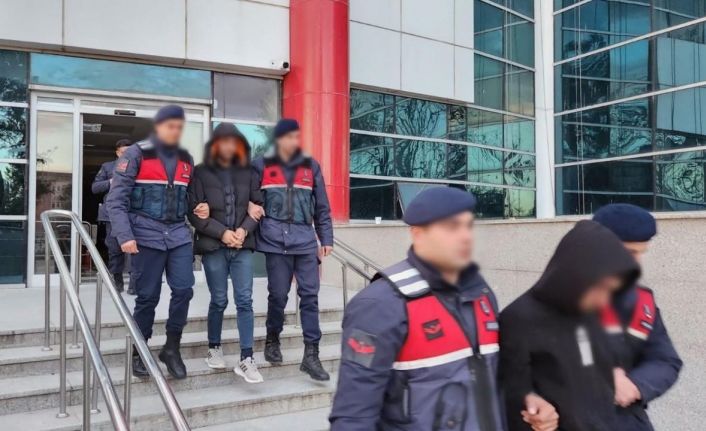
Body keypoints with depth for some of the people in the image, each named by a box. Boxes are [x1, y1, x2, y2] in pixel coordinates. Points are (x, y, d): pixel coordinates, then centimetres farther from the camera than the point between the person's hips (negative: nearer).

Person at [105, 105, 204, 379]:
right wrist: (125, 236, -17)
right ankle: (139, 353, 21)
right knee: (148, 297, 3)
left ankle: (172, 349, 13)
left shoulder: (186, 159, 12)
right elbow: (116, 199, -9)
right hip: (147, 237, -4)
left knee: (184, 290, -5)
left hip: (179, 235, 4)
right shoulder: (136, 155, -4)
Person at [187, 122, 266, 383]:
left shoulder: (247, 172, 8)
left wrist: (244, 230, -8)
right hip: (213, 246, -2)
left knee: (245, 300, -3)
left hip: (243, 246, 2)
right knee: (219, 300, 6)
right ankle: (214, 349, 27)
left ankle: (246, 359, 0)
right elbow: (194, 212, -5)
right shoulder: (201, 173, 0)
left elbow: (258, 205, 8)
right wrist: (222, 233, -12)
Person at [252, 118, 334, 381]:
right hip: (275, 240, -2)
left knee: (310, 295, -1)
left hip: (305, 240, 2)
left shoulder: (311, 166, 10)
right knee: (278, 294, 4)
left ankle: (311, 355, 4)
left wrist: (326, 239, 8)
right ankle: (272, 340, 28)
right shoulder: (261, 166, 4)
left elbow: (322, 207, 12)